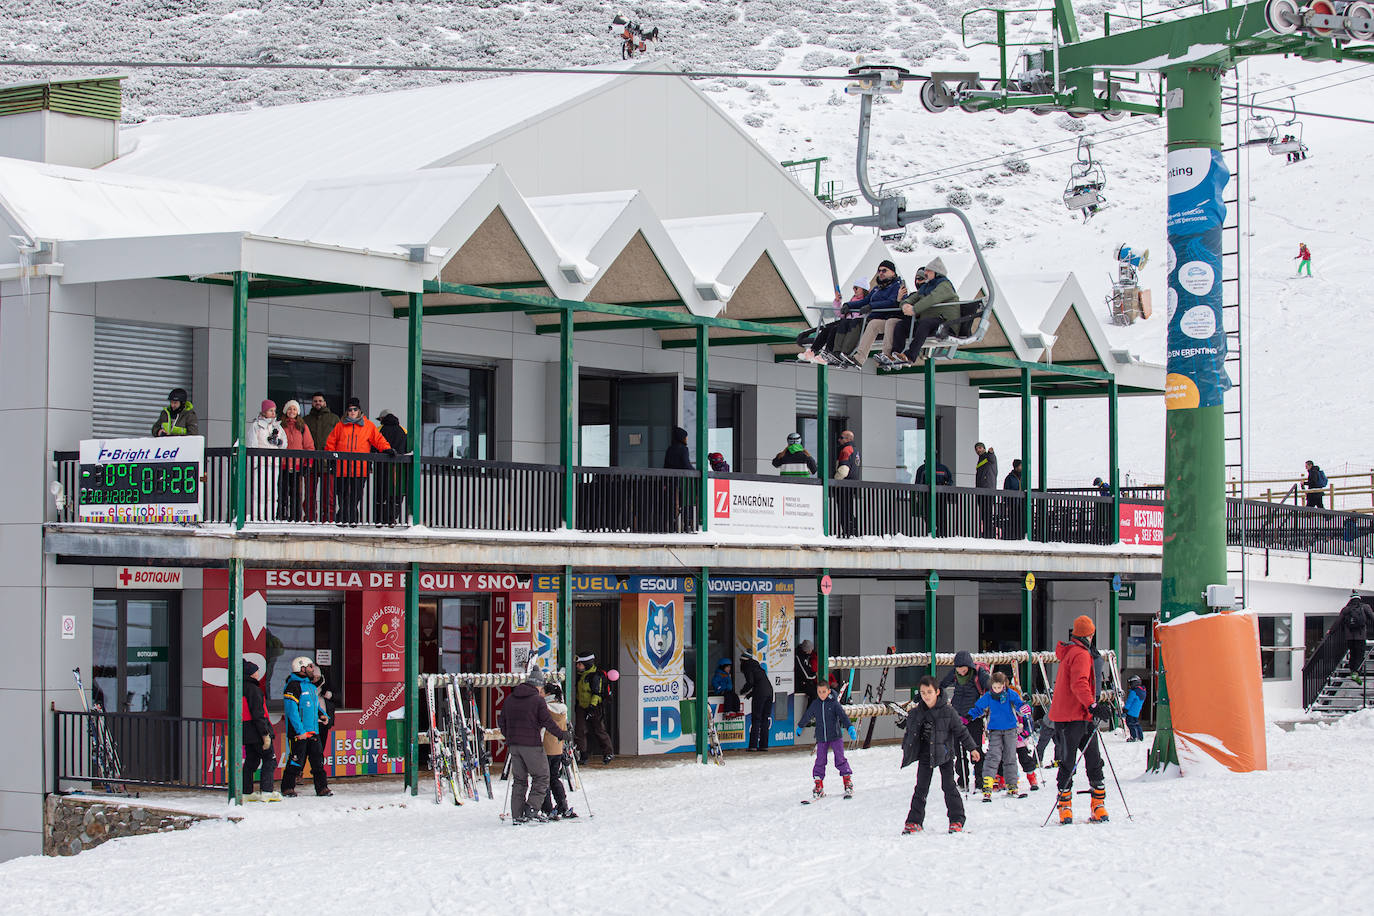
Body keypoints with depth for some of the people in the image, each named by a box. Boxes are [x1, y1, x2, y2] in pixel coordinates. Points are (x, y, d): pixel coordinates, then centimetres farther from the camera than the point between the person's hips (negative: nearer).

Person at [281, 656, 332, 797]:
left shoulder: (311, 686, 18)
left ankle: (322, 787, 9)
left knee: (318, 761, 5)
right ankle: (287, 788, 5)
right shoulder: (293, 686, -10)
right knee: (296, 761, -5)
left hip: (313, 732, 8)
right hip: (299, 733, -8)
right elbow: (291, 710, -17)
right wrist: (300, 731, -21)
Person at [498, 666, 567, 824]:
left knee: (519, 780, 12)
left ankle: (517, 815, 9)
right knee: (541, 777, 5)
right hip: (532, 746, -6)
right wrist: (561, 734, 5)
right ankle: (531, 808, -8)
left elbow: (501, 721, 16)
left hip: (514, 745, 6)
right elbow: (547, 722, -9)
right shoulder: (538, 700, -8)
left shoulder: (509, 699, 11)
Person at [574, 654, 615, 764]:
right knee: (579, 730, -3)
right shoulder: (580, 675, 12)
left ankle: (608, 754, 15)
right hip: (582, 707, 8)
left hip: (595, 708, -8)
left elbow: (596, 693, -19)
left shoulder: (595, 676, -15)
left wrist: (592, 707, -23)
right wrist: (577, 703, 27)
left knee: (599, 731, 1)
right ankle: (581, 756, 3)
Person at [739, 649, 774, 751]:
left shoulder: (747, 667, 0)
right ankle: (764, 745, 9)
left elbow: (750, 682, -11)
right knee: (765, 719, 10)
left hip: (759, 693, -7)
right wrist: (750, 693, 22)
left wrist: (743, 691, 6)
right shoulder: (756, 665, 24)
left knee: (756, 719, -4)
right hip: (769, 690, 7)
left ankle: (753, 745, -7)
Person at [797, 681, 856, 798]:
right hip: (821, 738, 3)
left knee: (840, 760, -4)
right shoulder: (815, 704, 5)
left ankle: (848, 783, 7)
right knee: (820, 761, 1)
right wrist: (800, 726, 37)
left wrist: (850, 728, -29)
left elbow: (843, 716, -14)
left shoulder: (834, 703, -6)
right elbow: (807, 716, 22)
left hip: (836, 736, -3)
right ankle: (818, 786, 9)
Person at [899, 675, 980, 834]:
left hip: (944, 755, -2)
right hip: (925, 755, 2)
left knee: (949, 786, -2)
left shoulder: (948, 711, -7)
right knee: (921, 788, 4)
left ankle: (956, 820, 6)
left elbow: (961, 731, -1)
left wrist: (971, 748, 0)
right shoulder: (915, 713, 0)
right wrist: (906, 751, 12)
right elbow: (908, 733, 13)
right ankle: (914, 822, 8)